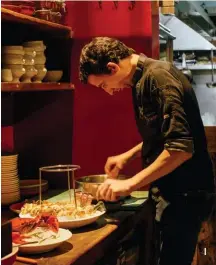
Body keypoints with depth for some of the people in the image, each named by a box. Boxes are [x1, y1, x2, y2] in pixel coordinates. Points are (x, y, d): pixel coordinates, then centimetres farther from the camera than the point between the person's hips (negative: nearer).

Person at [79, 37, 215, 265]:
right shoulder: (144, 78, 11)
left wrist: (129, 184, -22)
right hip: (173, 191, 9)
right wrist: (129, 155, 15)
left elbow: (181, 148, -26)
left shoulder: (158, 77, -19)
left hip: (183, 195, -9)